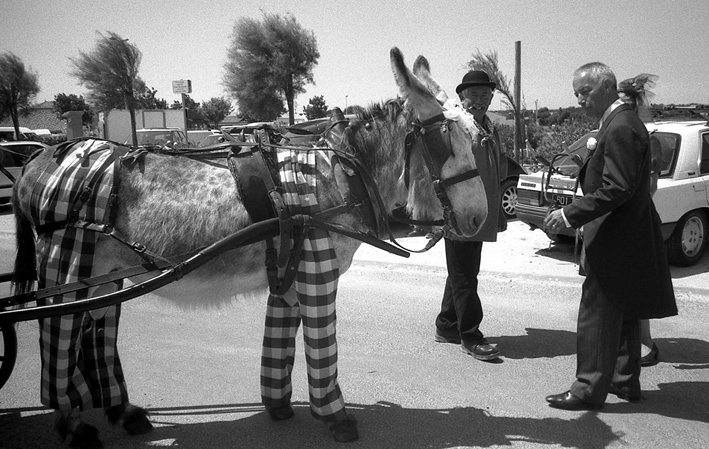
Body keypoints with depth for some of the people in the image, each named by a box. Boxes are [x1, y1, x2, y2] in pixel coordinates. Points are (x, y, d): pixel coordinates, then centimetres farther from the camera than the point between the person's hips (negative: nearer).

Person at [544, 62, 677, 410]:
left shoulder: (619, 129, -19)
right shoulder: (622, 123, 13)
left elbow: (616, 189, -25)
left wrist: (570, 215, -24)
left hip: (615, 238, -11)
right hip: (627, 236, 11)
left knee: (598, 314, -2)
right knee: (622, 313, 18)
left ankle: (589, 389, 7)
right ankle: (625, 381, 31)